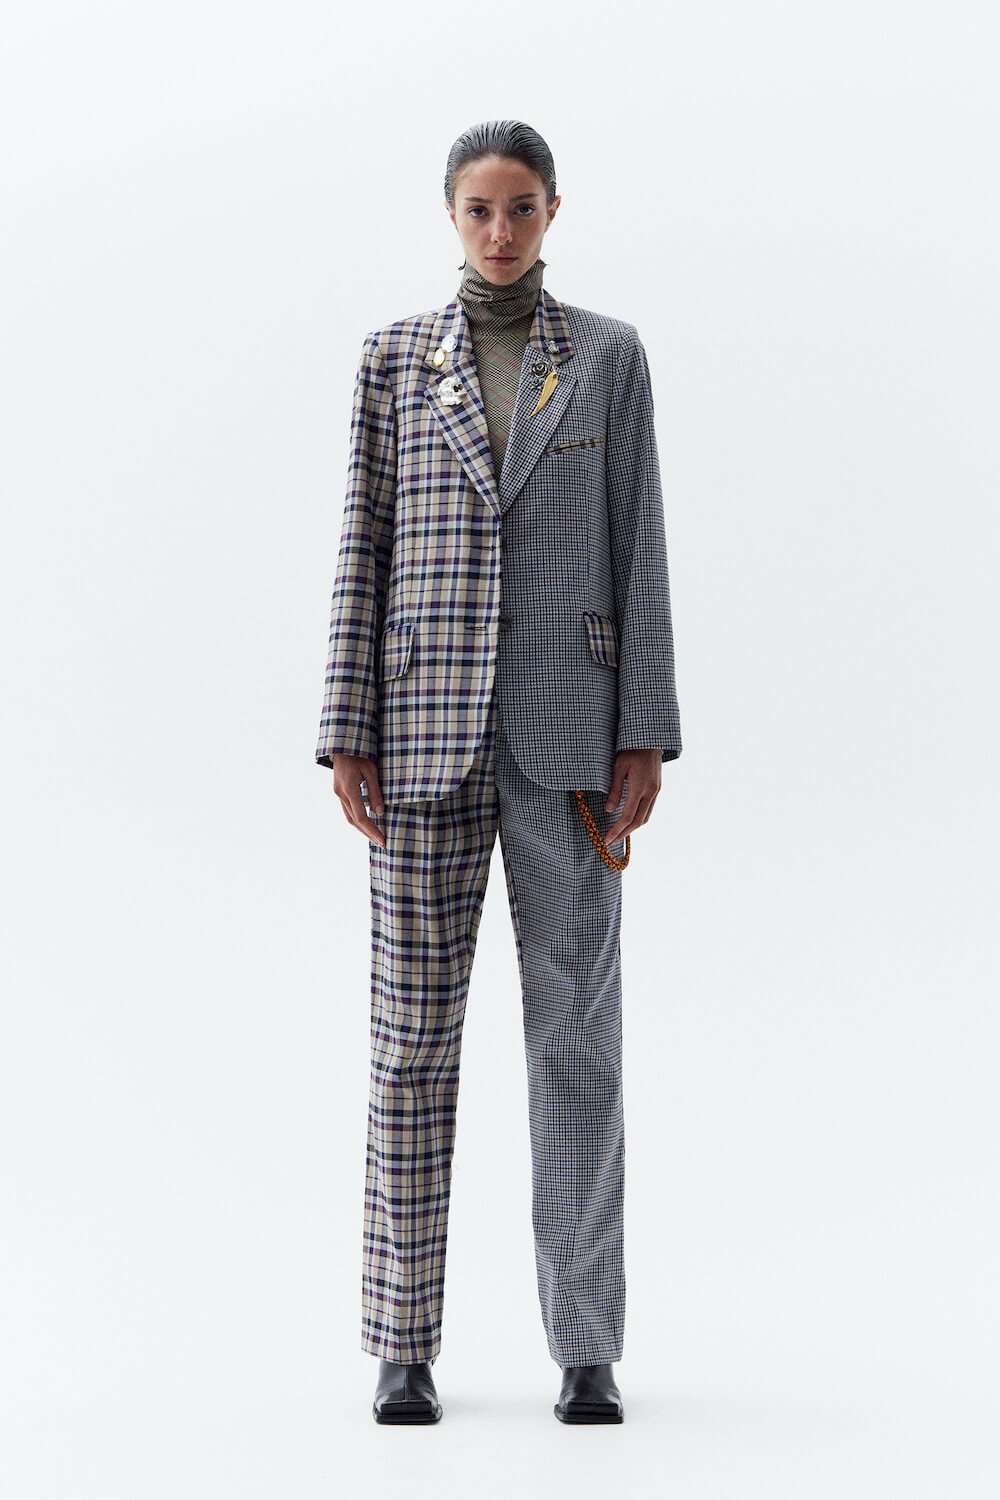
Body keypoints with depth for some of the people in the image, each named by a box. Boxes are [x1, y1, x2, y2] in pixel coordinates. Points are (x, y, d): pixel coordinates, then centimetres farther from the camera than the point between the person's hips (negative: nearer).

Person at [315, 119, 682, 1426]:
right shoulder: (393, 357, 9)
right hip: (429, 720, 1)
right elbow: (365, 549, 6)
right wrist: (348, 735, -3)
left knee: (576, 1024, 0)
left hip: (567, 722, 0)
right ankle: (405, 1347, 10)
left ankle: (588, 1348, 9)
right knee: (414, 1026, 0)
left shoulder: (609, 354, 8)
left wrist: (645, 738, -4)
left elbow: (637, 546, 4)